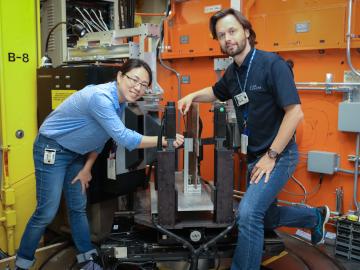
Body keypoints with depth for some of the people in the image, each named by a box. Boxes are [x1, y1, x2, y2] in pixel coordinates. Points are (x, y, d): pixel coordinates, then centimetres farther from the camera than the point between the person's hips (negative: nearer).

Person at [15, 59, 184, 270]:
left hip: (75, 153, 8)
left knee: (79, 208, 12)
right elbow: (123, 137, -38)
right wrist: (165, 141, -37)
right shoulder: (101, 97, -31)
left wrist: (87, 168, 6)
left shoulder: (120, 102, -2)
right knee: (47, 212, -4)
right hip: (52, 149, -8)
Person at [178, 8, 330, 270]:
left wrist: (272, 156, -20)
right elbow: (216, 92, 25)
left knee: (248, 212, -23)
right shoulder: (232, 72, 3)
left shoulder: (272, 64, -18)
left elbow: (295, 112, -22)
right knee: (267, 217, 21)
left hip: (279, 155, -8)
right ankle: (317, 216, 46)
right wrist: (193, 96, 5)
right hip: (255, 156, 8)